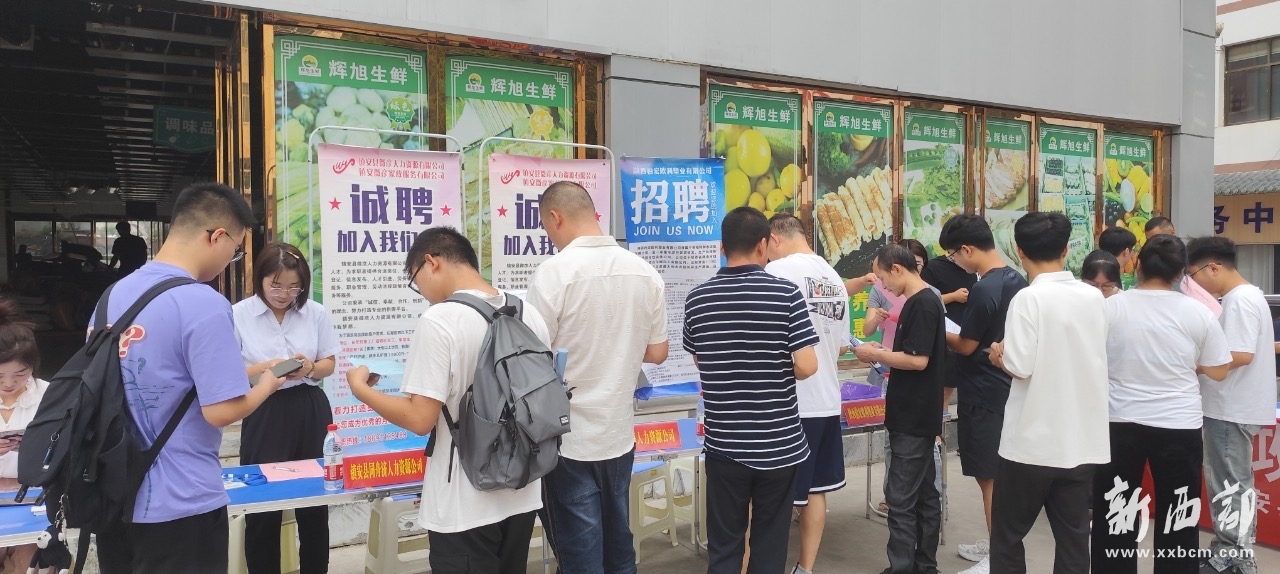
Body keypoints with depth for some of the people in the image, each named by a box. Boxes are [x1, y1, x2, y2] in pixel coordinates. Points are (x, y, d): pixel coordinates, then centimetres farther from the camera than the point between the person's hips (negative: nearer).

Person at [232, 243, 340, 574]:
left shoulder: (316, 313, 3)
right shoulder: (238, 315, -5)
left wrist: (310, 368, -12)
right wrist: (264, 368, -21)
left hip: (310, 412, 3)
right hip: (264, 415, -2)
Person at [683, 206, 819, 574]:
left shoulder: (697, 299, -2)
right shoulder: (786, 294, -11)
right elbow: (806, 367, -16)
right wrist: (778, 367, 4)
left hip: (724, 445, 2)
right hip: (778, 445, -2)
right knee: (770, 544, 12)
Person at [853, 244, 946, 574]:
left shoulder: (922, 304, -17)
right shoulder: (926, 301, 13)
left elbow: (918, 360, -23)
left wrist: (876, 355, -12)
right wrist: (884, 354, 9)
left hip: (913, 417, -10)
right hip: (918, 416, 10)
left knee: (901, 497, -6)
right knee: (924, 494, 15)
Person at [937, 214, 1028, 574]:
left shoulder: (984, 290, -22)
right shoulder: (1016, 281, 5)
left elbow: (966, 346, -14)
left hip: (983, 395, -9)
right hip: (1005, 389, 9)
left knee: (989, 477, 1)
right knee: (999, 474, 18)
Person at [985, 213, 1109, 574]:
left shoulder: (1029, 298, -14)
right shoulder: (1094, 297, 4)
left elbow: (1020, 366, -19)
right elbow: (1093, 357, 14)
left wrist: (998, 354, 0)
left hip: (1033, 442, -5)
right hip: (1083, 442, 5)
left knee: (1007, 538, 9)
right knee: (1073, 538, 12)